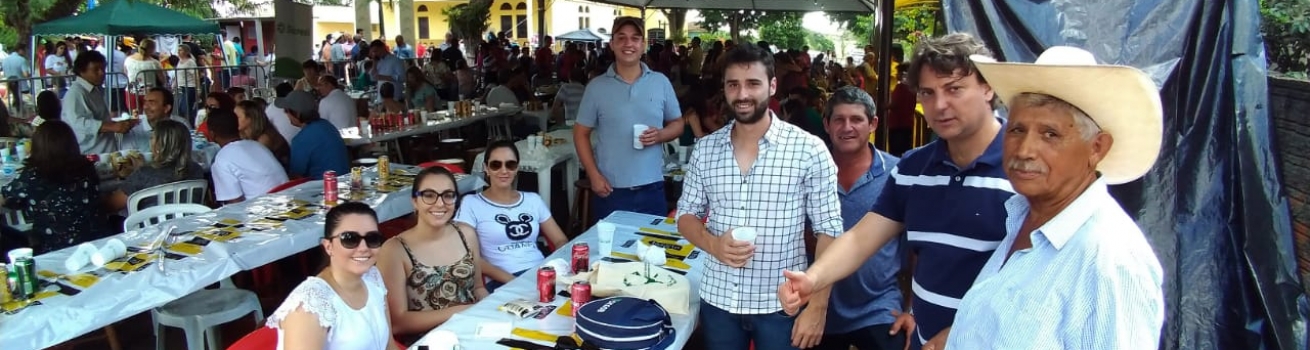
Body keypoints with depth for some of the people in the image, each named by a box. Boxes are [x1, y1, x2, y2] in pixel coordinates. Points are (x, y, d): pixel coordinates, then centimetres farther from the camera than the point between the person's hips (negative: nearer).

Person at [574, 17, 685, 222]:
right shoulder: (596, 87, 1)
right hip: (611, 189, -1)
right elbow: (581, 134, 5)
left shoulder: (661, 83, 4)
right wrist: (594, 175, -5)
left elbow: (677, 124, 12)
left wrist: (660, 135, -11)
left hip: (651, 188, 1)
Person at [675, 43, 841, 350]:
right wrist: (712, 243, -13)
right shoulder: (705, 149, 1)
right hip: (717, 299, 3)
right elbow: (686, 215, 8)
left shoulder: (809, 149, -10)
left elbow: (828, 232, -7)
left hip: (781, 305, -3)